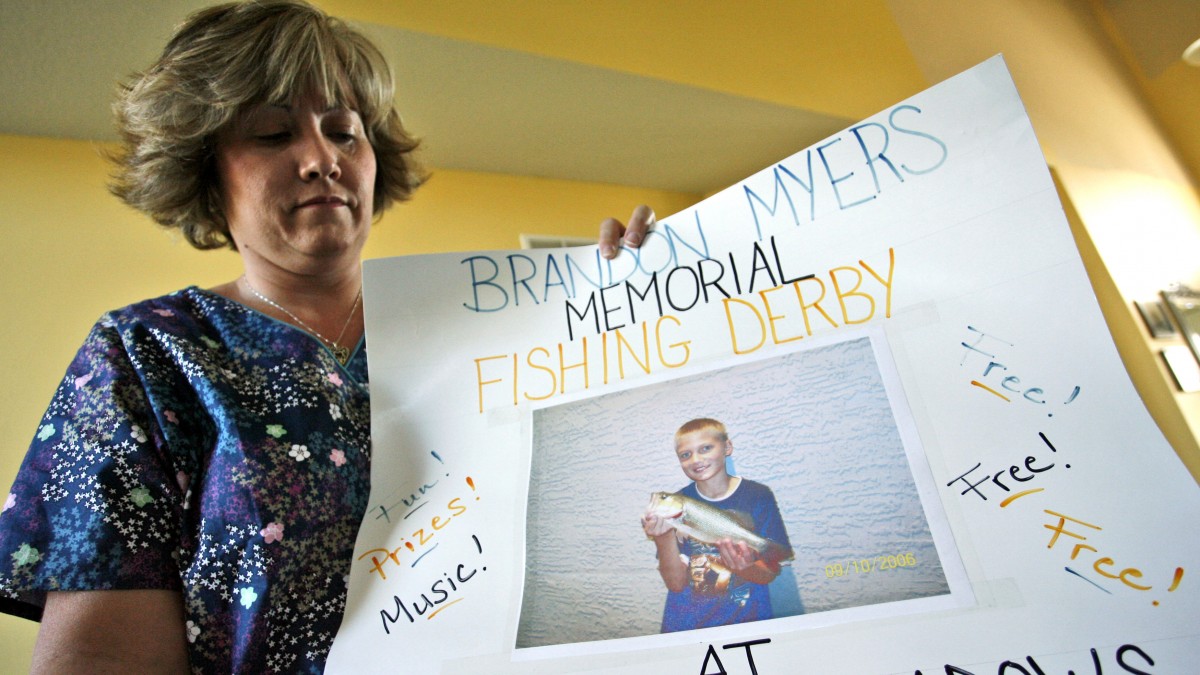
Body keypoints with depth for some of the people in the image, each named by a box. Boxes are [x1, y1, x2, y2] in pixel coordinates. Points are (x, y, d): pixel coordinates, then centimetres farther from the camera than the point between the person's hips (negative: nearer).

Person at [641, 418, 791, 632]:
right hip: (685, 626, 1)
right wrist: (664, 538, -21)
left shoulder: (757, 495, -4)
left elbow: (769, 574, -2)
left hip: (747, 621, -1)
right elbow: (676, 584, -5)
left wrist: (744, 568, -22)